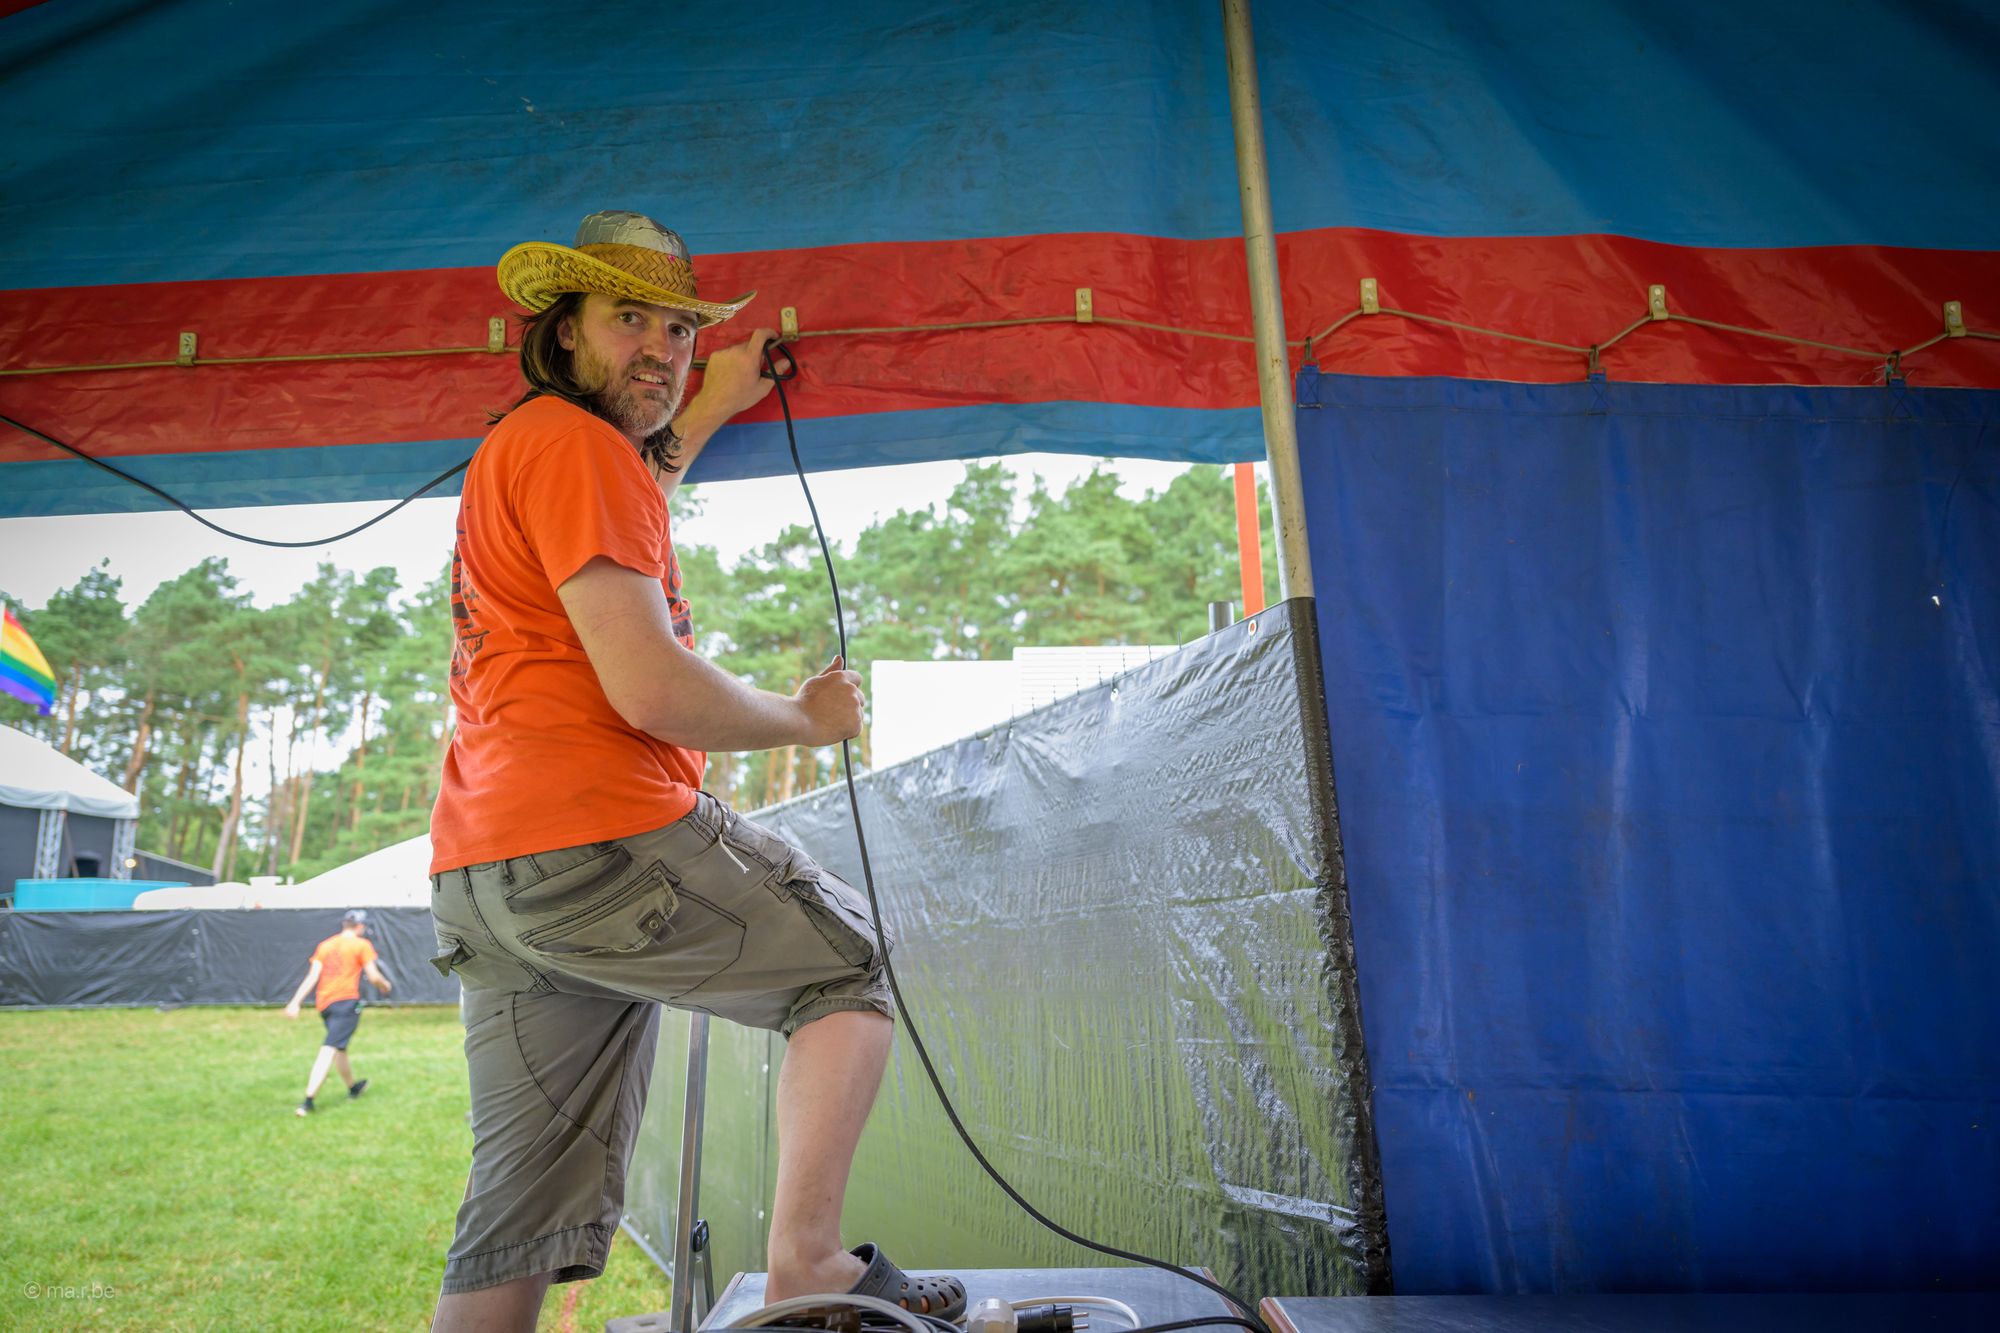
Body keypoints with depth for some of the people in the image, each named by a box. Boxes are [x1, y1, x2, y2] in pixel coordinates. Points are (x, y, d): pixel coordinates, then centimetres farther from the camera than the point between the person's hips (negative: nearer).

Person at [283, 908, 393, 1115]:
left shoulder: (325, 945, 14)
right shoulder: (362, 945, -1)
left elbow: (312, 976, 3)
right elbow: (373, 977, -5)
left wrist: (296, 1002, -1)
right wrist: (385, 985, 14)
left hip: (323, 1003, 7)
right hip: (347, 1002, -6)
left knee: (339, 1048, 21)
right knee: (328, 1050, -11)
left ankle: (352, 1087, 40)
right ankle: (308, 1101, -22)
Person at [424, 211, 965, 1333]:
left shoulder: (519, 447, 23)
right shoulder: (571, 442, -8)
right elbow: (651, 691, -18)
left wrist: (710, 408, 47)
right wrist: (807, 718, -1)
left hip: (484, 880, 10)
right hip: (604, 844, -10)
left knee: (525, 1217, 11)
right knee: (854, 961, 8)